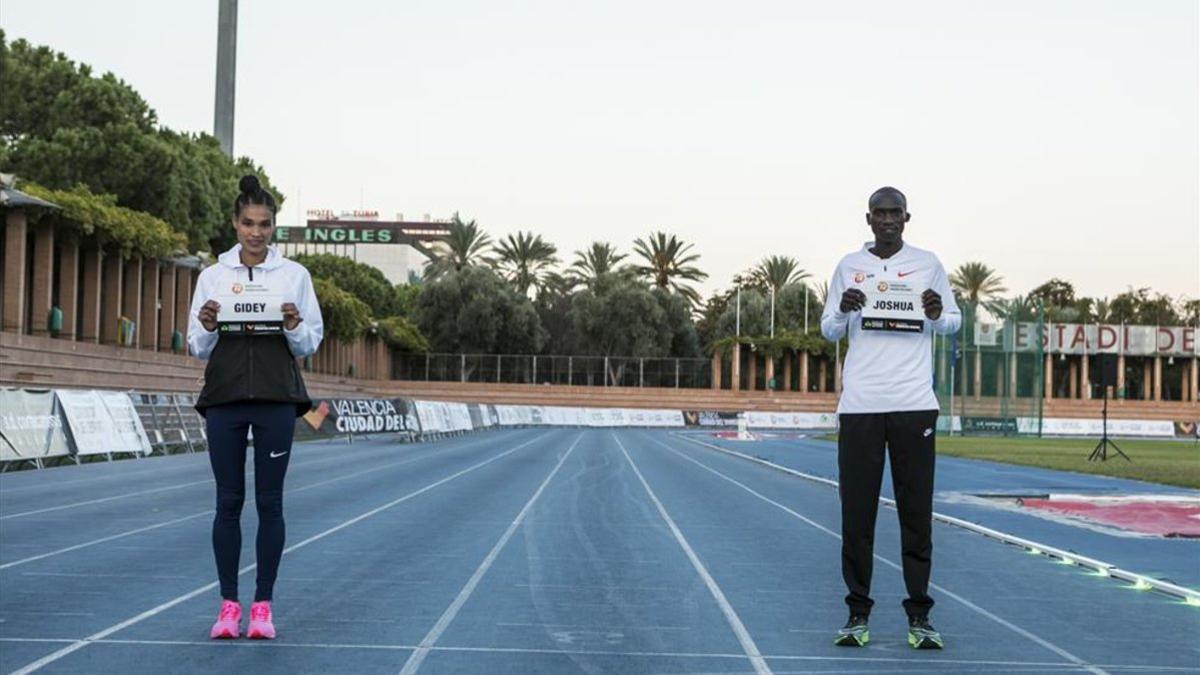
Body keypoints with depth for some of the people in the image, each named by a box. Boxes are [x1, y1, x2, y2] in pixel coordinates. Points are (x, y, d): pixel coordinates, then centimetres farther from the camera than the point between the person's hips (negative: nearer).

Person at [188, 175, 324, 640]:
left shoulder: (294, 274, 4)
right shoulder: (213, 276, 7)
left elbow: (310, 344, 6)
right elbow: (197, 348, 8)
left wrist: (294, 326, -15)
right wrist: (207, 327, -13)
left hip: (276, 398, -1)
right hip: (224, 397, 1)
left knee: (269, 502, 1)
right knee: (228, 501, 3)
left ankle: (263, 606, 8)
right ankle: (228, 605, 10)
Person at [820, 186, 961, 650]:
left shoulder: (927, 264, 8)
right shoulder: (849, 266, 10)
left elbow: (954, 321, 13)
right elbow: (828, 328, 14)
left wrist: (938, 314, -10)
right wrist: (844, 310, -8)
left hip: (914, 403, -1)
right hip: (859, 404, 1)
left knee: (917, 512, 0)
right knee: (856, 512, 0)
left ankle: (919, 616, 6)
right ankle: (858, 613, 7)